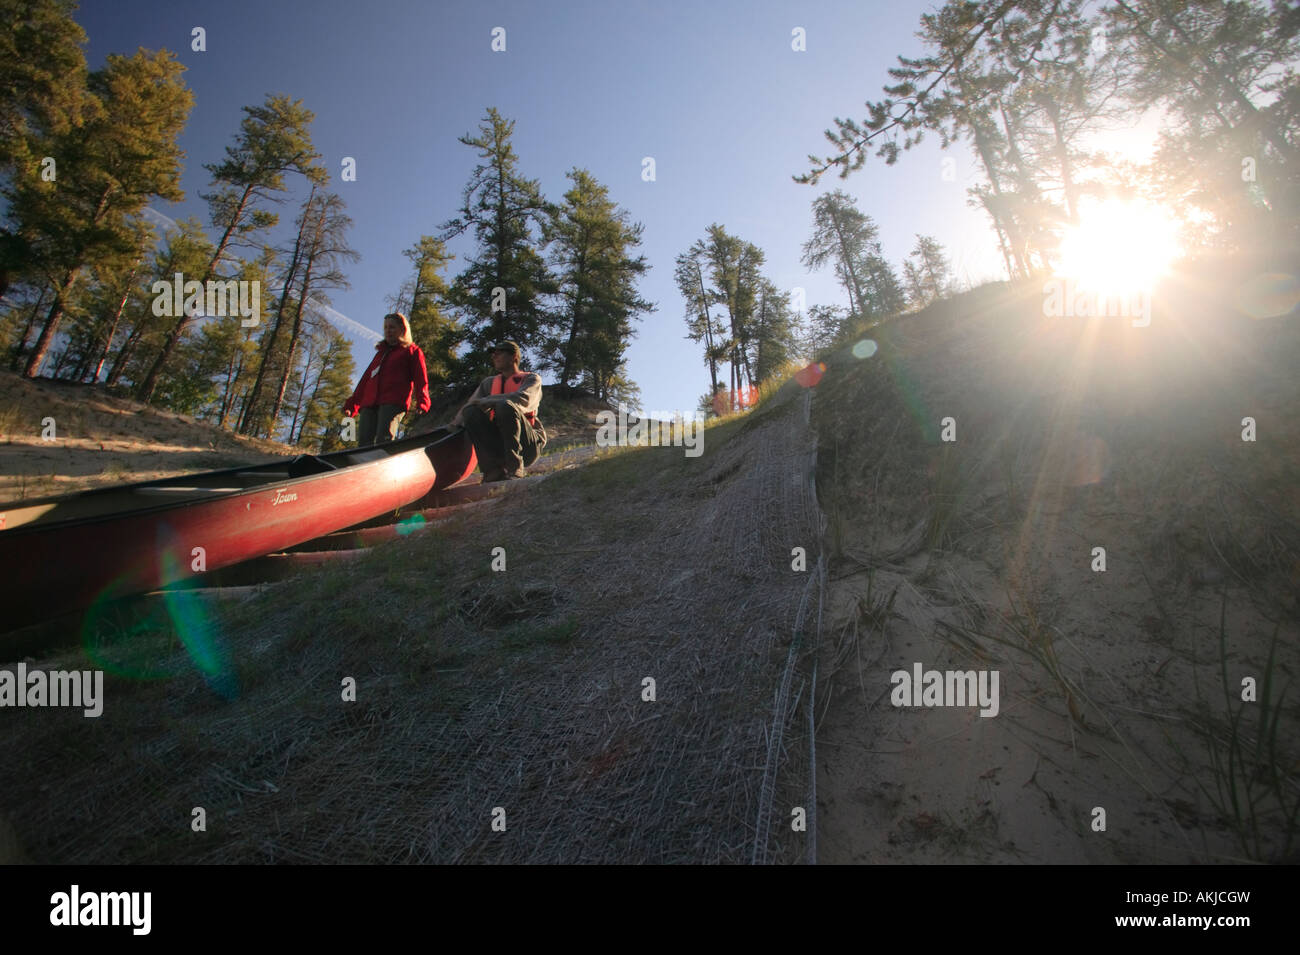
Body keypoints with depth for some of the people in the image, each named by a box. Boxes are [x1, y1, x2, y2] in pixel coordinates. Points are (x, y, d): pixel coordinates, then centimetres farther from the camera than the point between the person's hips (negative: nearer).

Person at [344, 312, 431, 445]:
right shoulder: (381, 352, 33)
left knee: (384, 440, -25)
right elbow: (366, 378, 30)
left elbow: (420, 379, 3)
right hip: (369, 404, 6)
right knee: (363, 441, -12)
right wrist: (352, 404, 21)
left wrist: (422, 402, -15)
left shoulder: (412, 351, 16)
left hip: (393, 403, -6)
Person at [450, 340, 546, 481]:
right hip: (499, 446, 4)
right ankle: (494, 469, -27)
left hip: (527, 446, -4)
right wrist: (454, 426, -10)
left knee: (505, 406, -29)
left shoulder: (532, 379, 7)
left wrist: (487, 401, -12)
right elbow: (470, 405, 9)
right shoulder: (489, 383, 22)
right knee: (471, 411, -18)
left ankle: (515, 468, -28)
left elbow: (523, 399, -16)